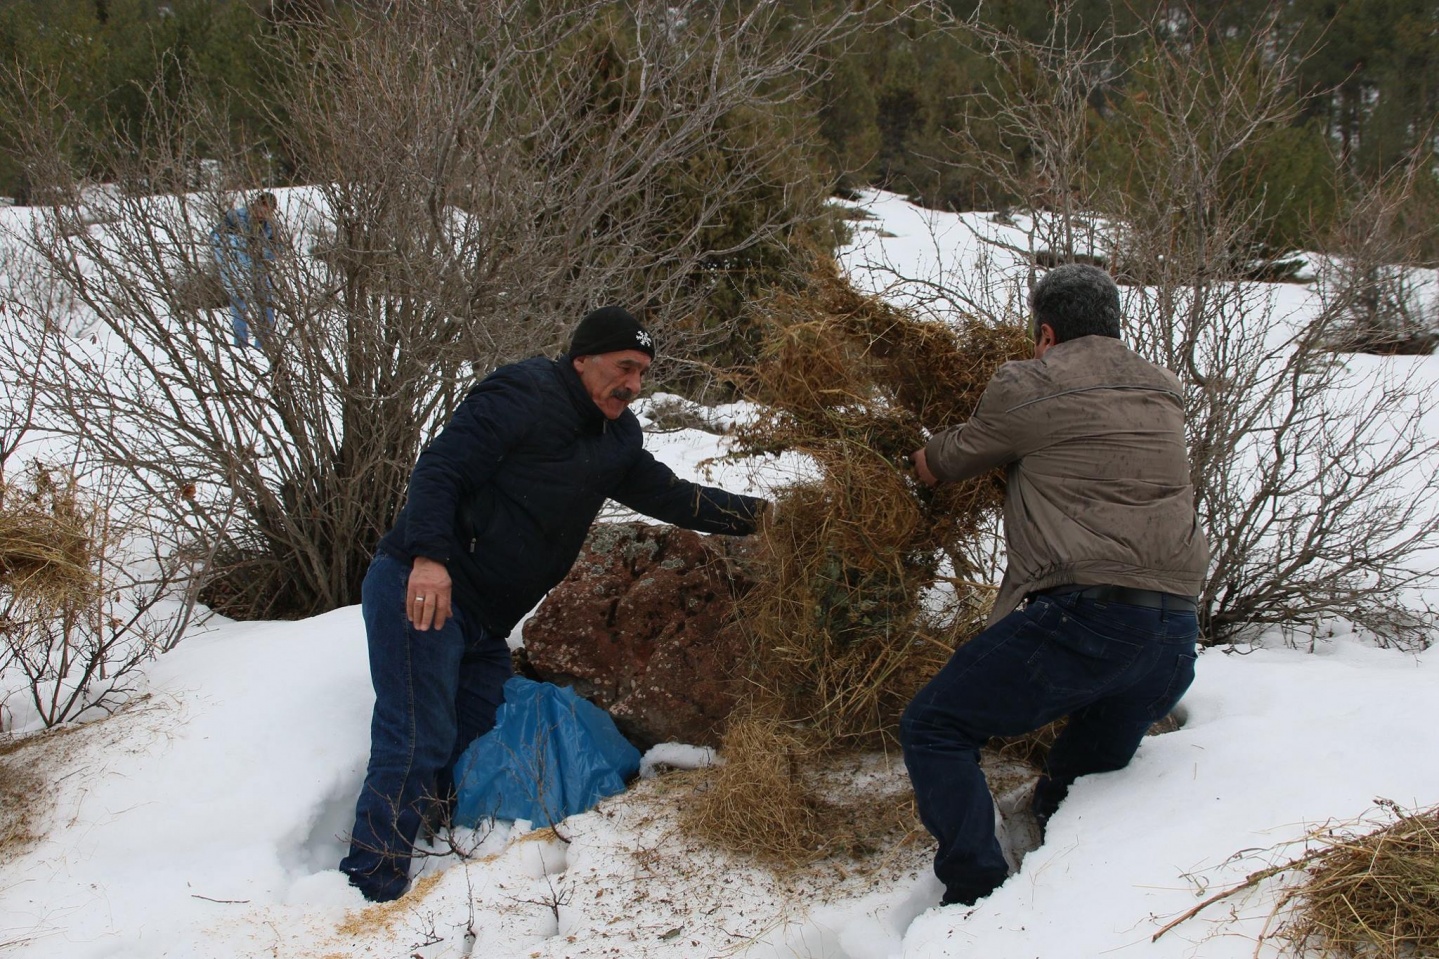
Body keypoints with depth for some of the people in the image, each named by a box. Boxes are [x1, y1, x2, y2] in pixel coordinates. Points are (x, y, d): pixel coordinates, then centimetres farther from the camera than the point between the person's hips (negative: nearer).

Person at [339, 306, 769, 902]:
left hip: (484, 625, 9)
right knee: (417, 746, -13)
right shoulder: (523, 395, -10)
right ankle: (370, 891, -8)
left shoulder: (616, 439, 15)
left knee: (473, 752, 7)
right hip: (421, 590, -9)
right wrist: (428, 556, -28)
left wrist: (760, 516, 9)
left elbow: (670, 496, 16)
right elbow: (440, 468, -16)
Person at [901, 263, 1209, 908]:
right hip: (1176, 635, 7)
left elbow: (938, 465, 16)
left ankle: (980, 902, -6)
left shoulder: (1026, 387, 3)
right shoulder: (1164, 393, 19)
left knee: (934, 731, 3)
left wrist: (925, 459, 39)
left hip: (1081, 616, -7)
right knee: (1088, 774, 25)